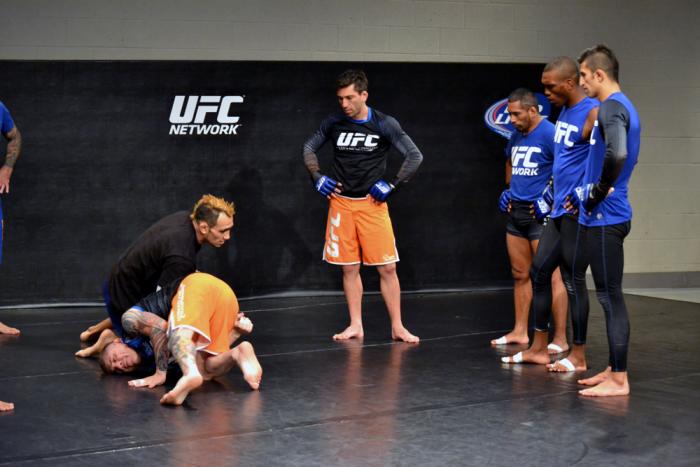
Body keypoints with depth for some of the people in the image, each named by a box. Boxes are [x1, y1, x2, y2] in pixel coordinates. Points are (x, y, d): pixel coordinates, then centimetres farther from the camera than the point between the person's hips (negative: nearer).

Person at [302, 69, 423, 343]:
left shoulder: (384, 124, -7)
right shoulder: (334, 123, 1)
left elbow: (415, 156, -4)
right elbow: (309, 148, 16)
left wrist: (393, 186, -8)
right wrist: (317, 177, 4)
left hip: (372, 204, -2)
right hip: (341, 203, 2)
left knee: (387, 268, -4)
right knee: (349, 268, 6)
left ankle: (397, 327, 6)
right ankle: (356, 326, 15)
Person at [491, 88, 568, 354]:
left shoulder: (549, 133, -14)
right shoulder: (516, 135, 12)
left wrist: (551, 197, -17)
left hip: (540, 213, -8)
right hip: (516, 212, 9)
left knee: (551, 277, -6)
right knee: (520, 274, 14)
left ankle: (560, 339, -2)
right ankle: (520, 332, 24)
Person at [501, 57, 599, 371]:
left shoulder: (592, 114, -16)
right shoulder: (564, 111, 12)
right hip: (560, 211, 9)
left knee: (573, 281, -3)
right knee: (539, 271, 12)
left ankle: (578, 356, 8)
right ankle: (539, 348, 21)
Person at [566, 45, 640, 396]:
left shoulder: (611, 108, -15)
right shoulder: (622, 107, 16)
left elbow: (617, 155, -33)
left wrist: (598, 193, -18)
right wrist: (586, 193, 19)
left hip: (605, 218, -10)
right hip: (597, 218, 10)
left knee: (610, 296, -5)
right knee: (575, 282, 15)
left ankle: (619, 380, 0)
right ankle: (613, 369, 21)